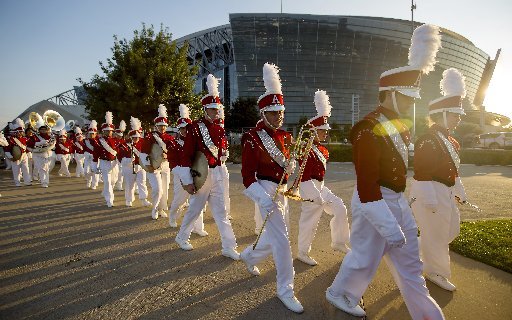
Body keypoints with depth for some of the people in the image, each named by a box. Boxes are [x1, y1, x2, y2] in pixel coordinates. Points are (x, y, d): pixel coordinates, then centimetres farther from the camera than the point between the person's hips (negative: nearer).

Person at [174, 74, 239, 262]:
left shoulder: (219, 129, 8)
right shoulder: (195, 128, -11)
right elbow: (186, 155, -15)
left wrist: (222, 152, 1)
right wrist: (187, 181, -17)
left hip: (217, 174, 6)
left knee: (221, 211, 7)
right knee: (195, 209, 9)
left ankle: (229, 247, 13)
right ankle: (182, 237, 35)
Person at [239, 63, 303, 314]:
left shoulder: (284, 136, 9)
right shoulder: (252, 138, -13)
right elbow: (248, 175, -15)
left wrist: (289, 165, -7)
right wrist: (264, 199, -27)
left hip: (281, 190, 8)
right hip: (266, 191, -8)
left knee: (276, 235, 19)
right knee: (282, 239, -8)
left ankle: (249, 256, 46)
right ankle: (285, 290, 7)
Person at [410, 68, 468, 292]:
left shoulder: (449, 140, 13)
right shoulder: (428, 140, -19)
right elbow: (422, 172, -23)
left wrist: (459, 191, 23)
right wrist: (430, 200, -24)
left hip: (445, 192, 10)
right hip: (431, 193, -10)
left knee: (452, 228, 19)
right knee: (436, 233, 3)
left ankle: (414, 251, 31)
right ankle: (436, 272, 21)